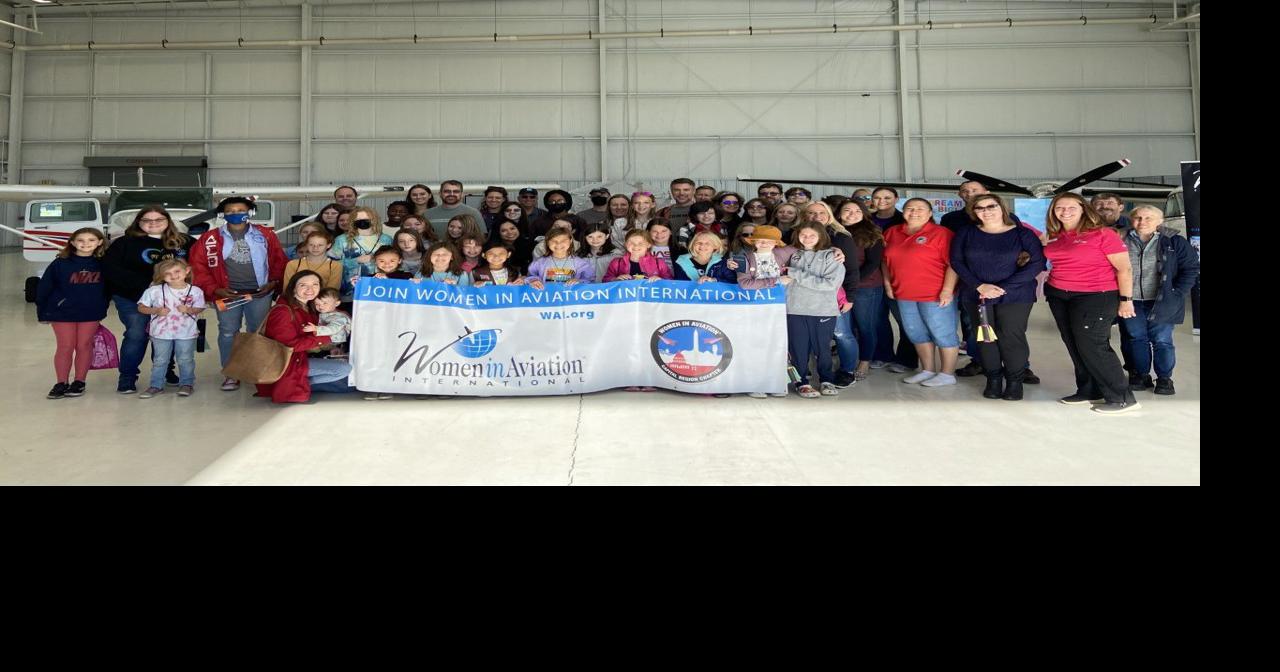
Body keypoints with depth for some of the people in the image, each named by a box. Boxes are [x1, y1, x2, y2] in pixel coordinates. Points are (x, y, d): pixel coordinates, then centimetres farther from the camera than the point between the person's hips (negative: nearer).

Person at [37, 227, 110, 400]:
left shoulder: (103, 263, -2)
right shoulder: (61, 263, -7)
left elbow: (108, 287, 8)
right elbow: (44, 288, -2)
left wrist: (102, 307, 6)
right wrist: (42, 312, -1)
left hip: (91, 313, 1)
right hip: (62, 312, -1)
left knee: (84, 346, 7)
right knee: (65, 347, 4)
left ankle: (79, 382, 18)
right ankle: (61, 383, 15)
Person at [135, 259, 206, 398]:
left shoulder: (195, 291, -6)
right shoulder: (154, 291, -6)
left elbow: (200, 308, 0)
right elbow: (141, 307, 0)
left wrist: (189, 310, -20)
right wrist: (156, 310, -17)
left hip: (186, 333, -1)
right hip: (161, 333, 1)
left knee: (186, 360, 9)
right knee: (159, 360, 11)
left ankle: (187, 383, 24)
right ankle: (156, 385, 23)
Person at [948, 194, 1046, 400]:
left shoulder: (1023, 234, -1)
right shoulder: (965, 233, 5)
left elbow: (1037, 263, -7)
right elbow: (956, 261, 0)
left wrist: (1002, 288, -15)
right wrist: (979, 286, -13)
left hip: (1014, 295, -2)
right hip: (975, 295, 2)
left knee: (1011, 337, -5)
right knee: (985, 338, 3)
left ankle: (1015, 381, 9)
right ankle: (993, 380, 17)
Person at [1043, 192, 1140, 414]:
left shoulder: (1103, 233, -9)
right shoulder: (1054, 237, 7)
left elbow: (1124, 268, -9)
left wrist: (1125, 300, -11)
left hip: (1095, 296, -6)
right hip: (1058, 296, 7)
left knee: (1092, 346, -8)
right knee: (1074, 345, 10)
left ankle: (1122, 398, 2)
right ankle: (1088, 391, 21)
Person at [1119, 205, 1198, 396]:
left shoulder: (1174, 242, -2)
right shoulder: (1122, 240, 1)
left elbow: (1192, 267, 1)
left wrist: (1176, 293, -8)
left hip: (1161, 301, -2)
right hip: (1131, 301, 2)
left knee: (1161, 340, 1)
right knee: (1137, 338, 8)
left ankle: (1164, 378, 12)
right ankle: (1141, 375, 20)